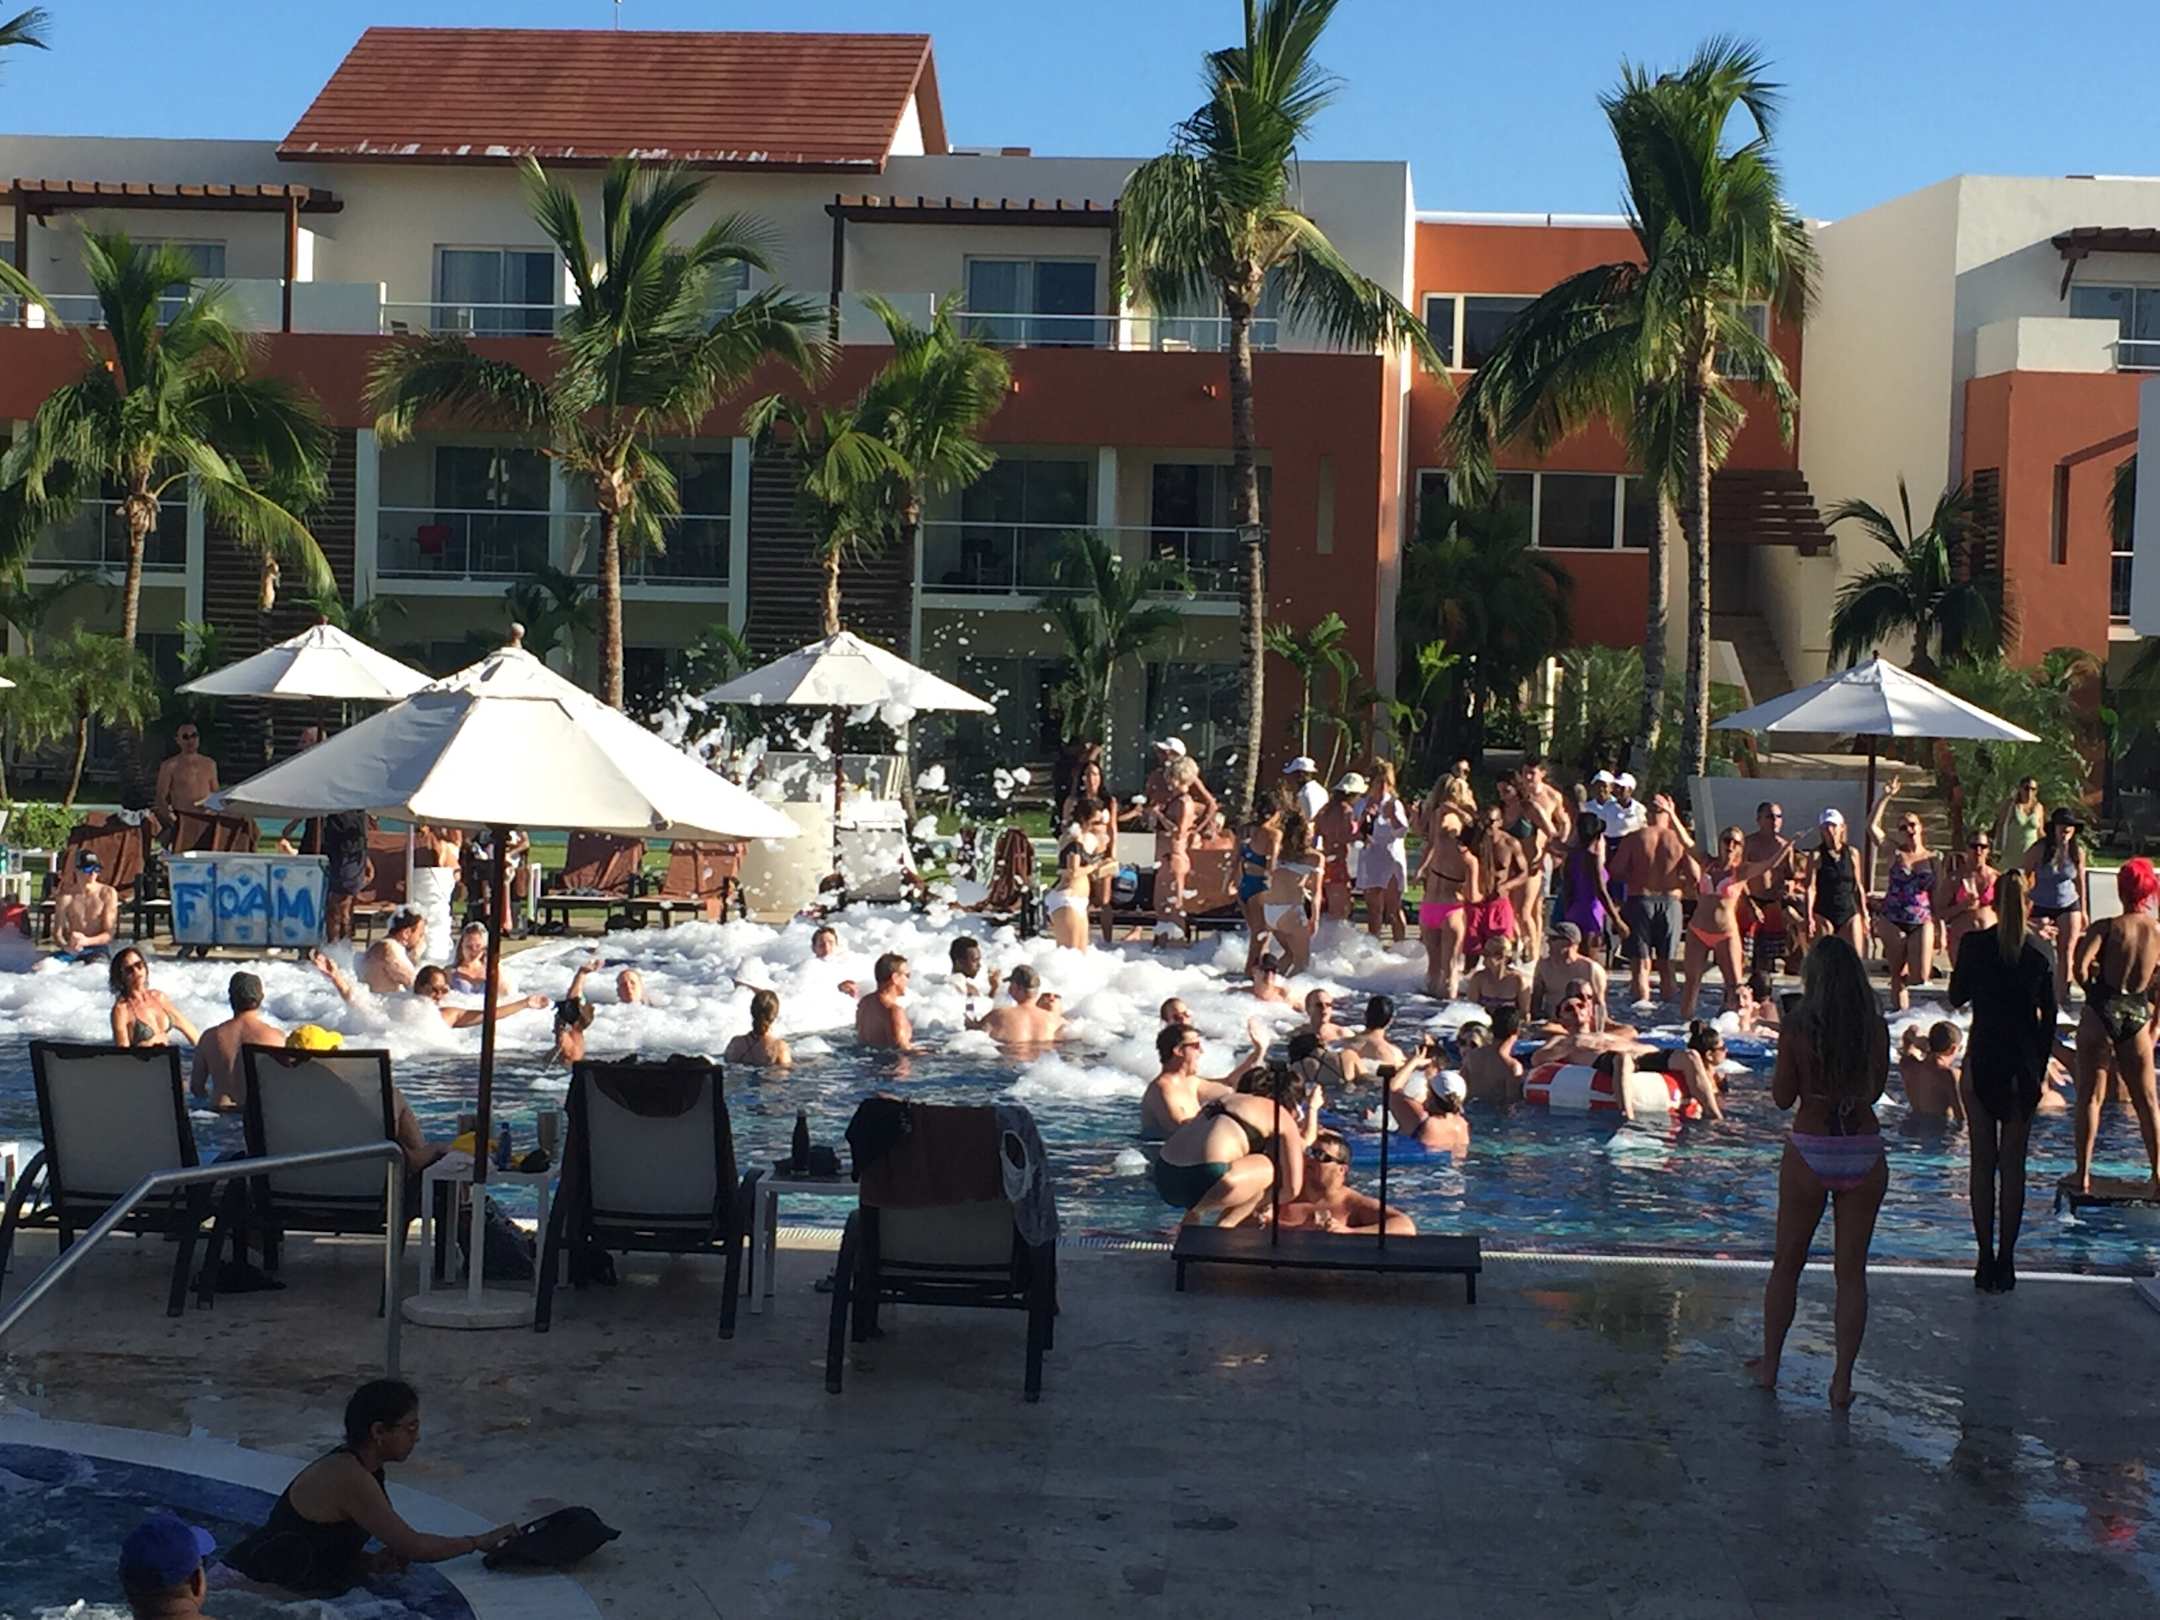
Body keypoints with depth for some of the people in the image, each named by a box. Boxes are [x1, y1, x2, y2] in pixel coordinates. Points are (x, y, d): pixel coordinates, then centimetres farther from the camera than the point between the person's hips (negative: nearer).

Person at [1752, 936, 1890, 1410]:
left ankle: (1769, 1364, 24)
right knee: (1851, 1269, 9)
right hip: (1865, 1153, 2)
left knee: (1787, 1263, 15)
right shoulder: (1876, 1028, -4)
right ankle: (1842, 1380, 10)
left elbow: (1782, 1097, -3)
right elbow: (1876, 1089, 7)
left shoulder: (1798, 1029, -11)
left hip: (1810, 1152, -2)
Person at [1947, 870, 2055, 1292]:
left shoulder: (1974, 944, -6)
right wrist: (2040, 1071, 11)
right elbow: (2048, 1017, 3)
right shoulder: (2040, 952, -2)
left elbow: (1957, 997, 4)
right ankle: (2006, 1261, 9)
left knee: (1983, 1162, 5)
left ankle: (1986, 1260, 4)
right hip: (2024, 1065, 1)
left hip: (1983, 1060, -1)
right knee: (2014, 1164, 8)